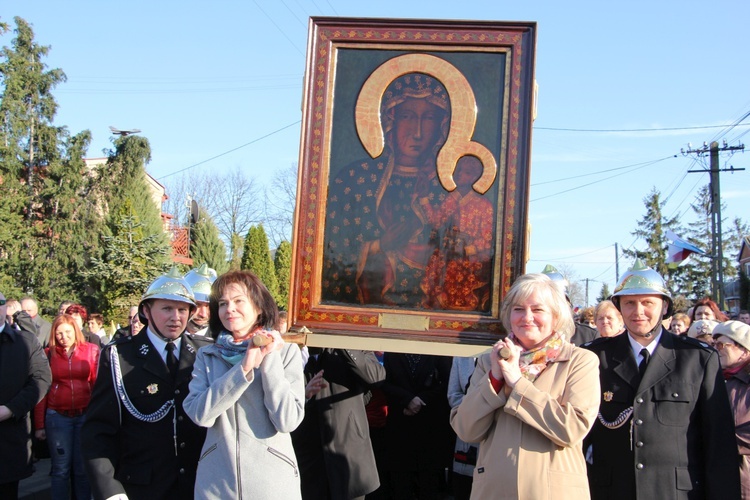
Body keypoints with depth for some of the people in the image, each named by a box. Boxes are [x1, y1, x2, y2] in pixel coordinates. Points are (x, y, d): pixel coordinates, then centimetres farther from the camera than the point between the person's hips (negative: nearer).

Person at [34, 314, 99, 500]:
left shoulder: (91, 351, 2)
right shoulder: (48, 354, 3)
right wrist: (39, 425, 0)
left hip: (86, 415, 0)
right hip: (57, 417, 0)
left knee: (83, 468, 7)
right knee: (61, 469, 6)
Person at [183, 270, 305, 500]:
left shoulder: (285, 351, -4)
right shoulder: (207, 356, 2)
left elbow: (288, 421, -13)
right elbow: (200, 414, -13)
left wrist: (270, 359, -15)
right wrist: (244, 367, -19)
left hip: (272, 481, -1)